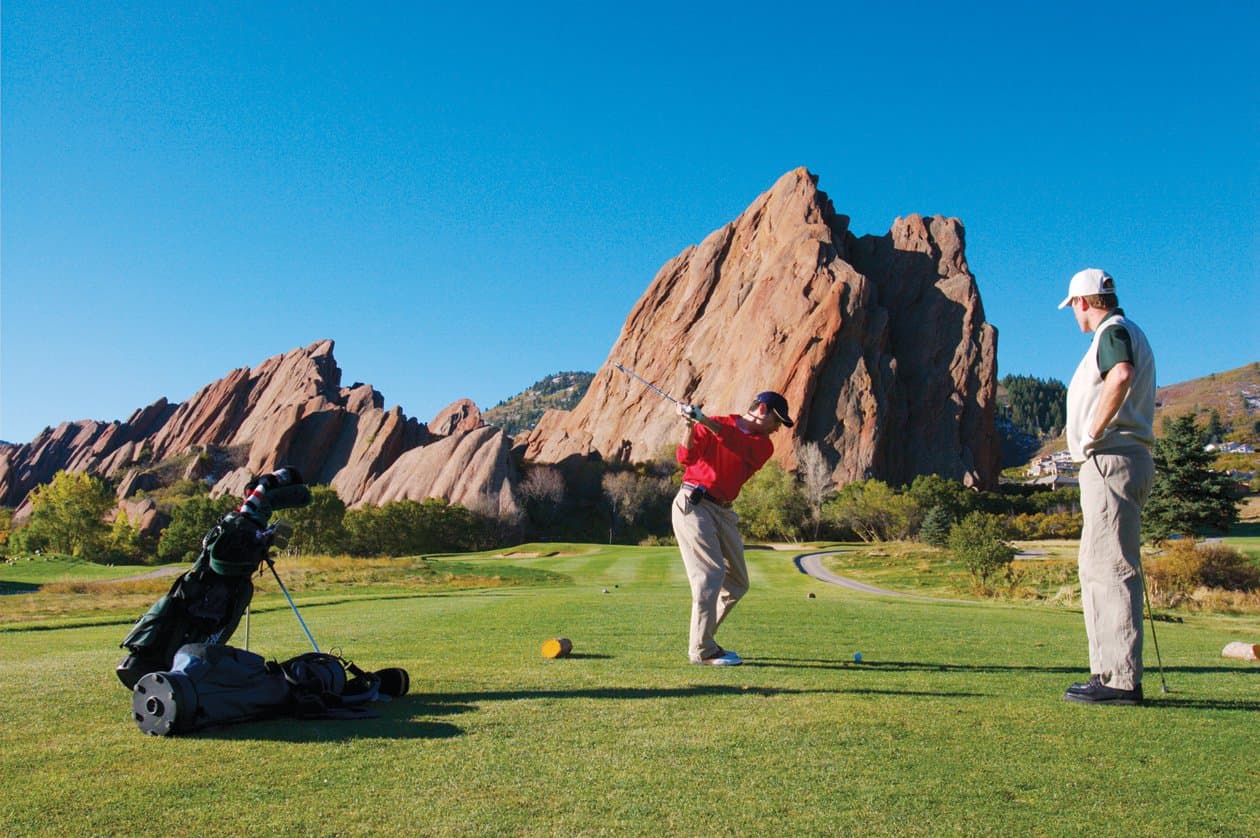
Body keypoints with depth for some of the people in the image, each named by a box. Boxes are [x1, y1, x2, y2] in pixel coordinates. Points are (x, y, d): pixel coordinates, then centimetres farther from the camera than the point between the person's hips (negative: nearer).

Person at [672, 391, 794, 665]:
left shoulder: (764, 445, 8)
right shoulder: (709, 426, 0)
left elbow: (739, 445, -14)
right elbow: (686, 457, -11)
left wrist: (705, 421, -27)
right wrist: (691, 425, -27)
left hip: (723, 511, 7)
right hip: (693, 504, -7)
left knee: (738, 583, 9)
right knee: (711, 573, -16)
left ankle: (702, 640, 20)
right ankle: (702, 650, -9)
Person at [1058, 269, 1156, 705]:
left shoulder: (1114, 330, -8)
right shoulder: (1127, 333, 24)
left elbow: (1121, 375, -29)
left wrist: (1092, 434, -21)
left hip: (1112, 459, -11)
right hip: (1116, 461, 11)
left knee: (1111, 568, -11)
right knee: (1096, 567, 13)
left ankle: (1122, 679, -10)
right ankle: (1107, 671, 17)